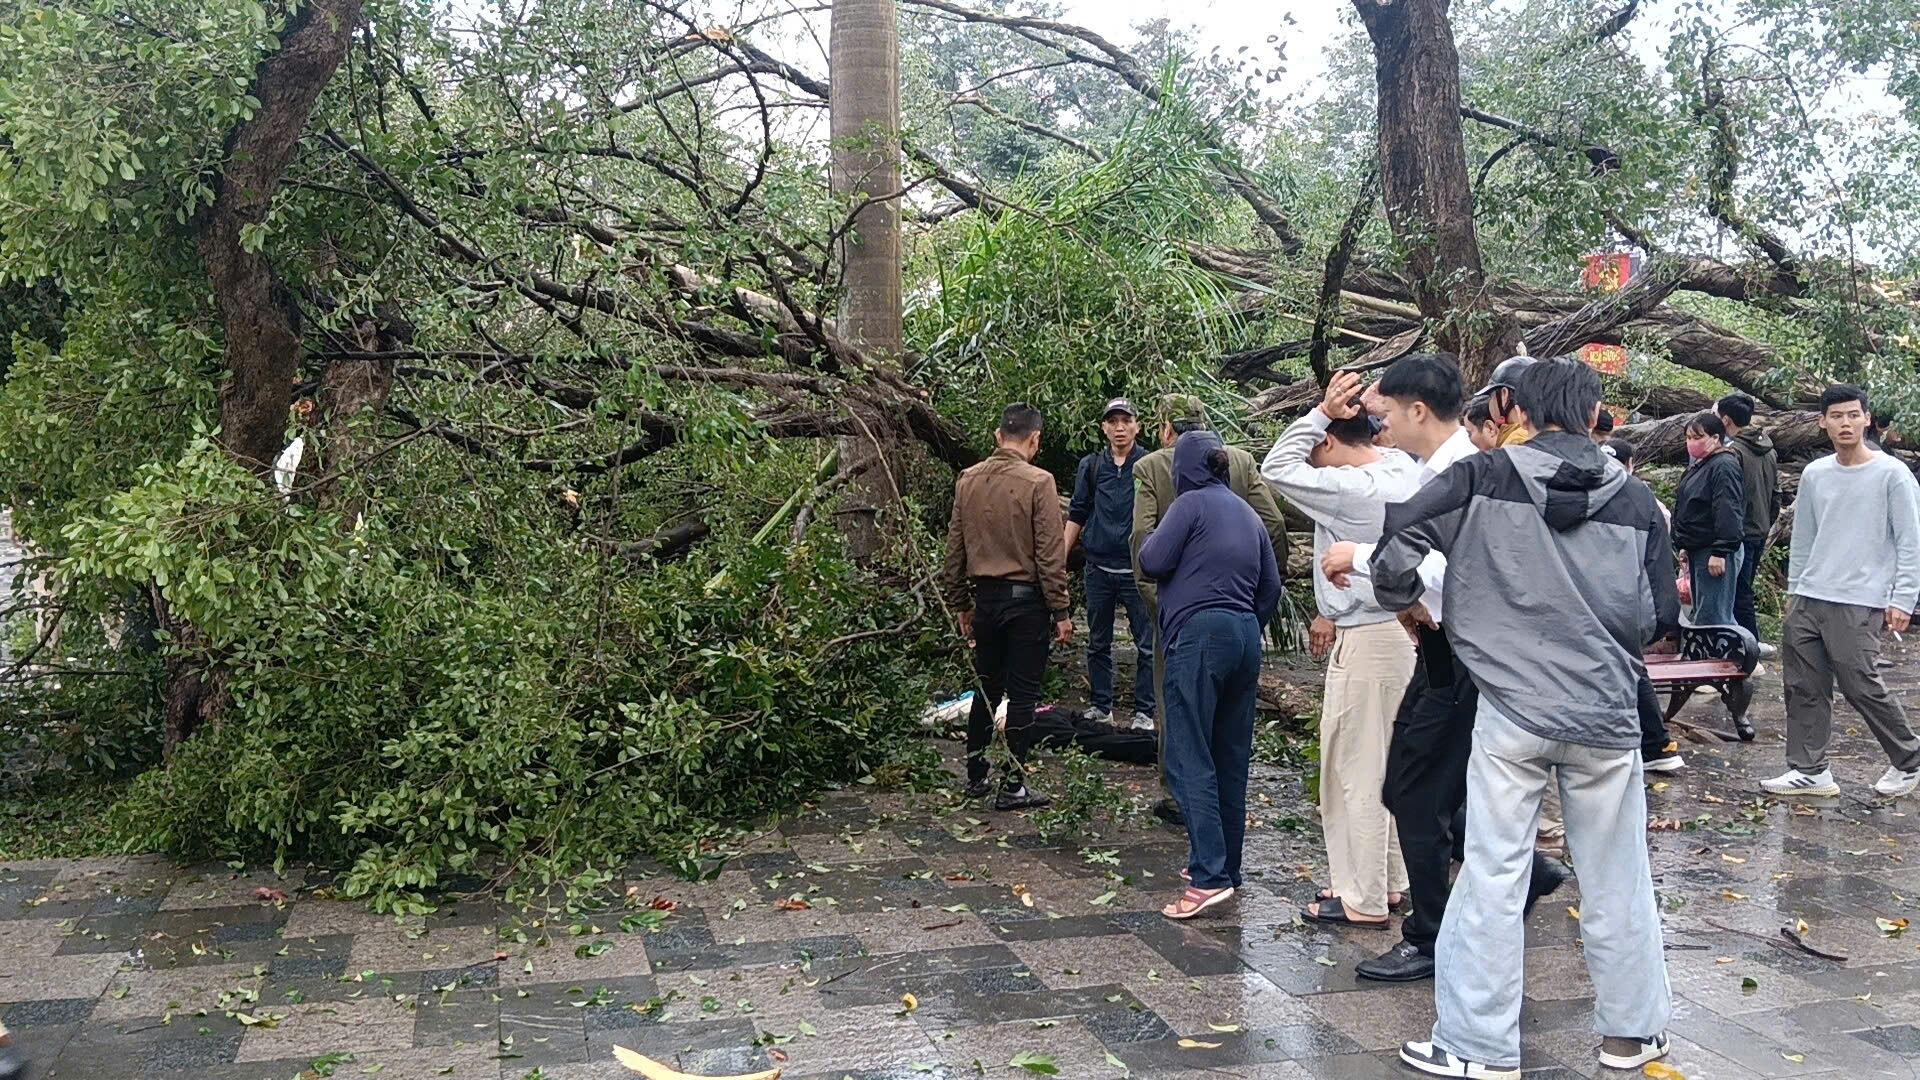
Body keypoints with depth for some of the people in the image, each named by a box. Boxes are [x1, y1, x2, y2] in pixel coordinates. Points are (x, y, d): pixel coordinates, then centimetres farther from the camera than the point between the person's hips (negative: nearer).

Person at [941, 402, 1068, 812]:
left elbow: (954, 549, 10)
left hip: (985, 597, 5)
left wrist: (961, 604, 19)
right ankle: (1012, 787, 7)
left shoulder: (967, 481, 5)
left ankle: (975, 776, 24)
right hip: (1026, 599, -5)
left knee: (987, 689, 18)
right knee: (1022, 695, 2)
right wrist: (1060, 612, -7)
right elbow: (1050, 555, -13)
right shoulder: (1038, 482, -13)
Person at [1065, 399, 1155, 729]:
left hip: (1138, 570, -3)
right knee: (1098, 644, 10)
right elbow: (1076, 516, 13)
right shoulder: (1090, 466, 7)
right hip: (1099, 569, 3)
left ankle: (1144, 712, 9)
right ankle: (1100, 708, 21)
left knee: (1147, 645, 1)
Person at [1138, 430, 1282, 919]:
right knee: (1232, 758, 13)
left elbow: (1152, 561, -10)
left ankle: (1209, 876, -16)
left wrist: (1153, 538, 11)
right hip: (1245, 638, 8)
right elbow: (1271, 585, 18)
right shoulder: (1248, 513, 19)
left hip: (1198, 635, -8)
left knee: (1190, 759, -8)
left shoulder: (1192, 503, -4)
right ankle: (1226, 865, 21)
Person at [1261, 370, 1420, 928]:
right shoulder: (1402, 469, 4)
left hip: (1364, 644, -9)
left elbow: (1278, 467, -16)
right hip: (1400, 632, 9)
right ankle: (1387, 881, 28)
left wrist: (1322, 410, -15)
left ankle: (1364, 900, 6)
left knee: (1354, 771, -1)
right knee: (1383, 765, 17)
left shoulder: (1350, 489, -22)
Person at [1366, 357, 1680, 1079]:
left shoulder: (1485, 478, -5)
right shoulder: (1635, 501, 1)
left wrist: (1405, 603, 8)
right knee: (1615, 881, 14)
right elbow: (1660, 619, 6)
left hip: (1510, 715, -2)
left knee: (1493, 878, 5)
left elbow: (1396, 544, -11)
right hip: (1606, 716, 2)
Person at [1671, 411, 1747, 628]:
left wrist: (1720, 552, -25)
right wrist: (1686, 546, 24)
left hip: (1714, 553, -11)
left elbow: (1728, 513, -22)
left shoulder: (1724, 466, -15)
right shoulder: (1700, 466, 19)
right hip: (1698, 551, 11)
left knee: (1711, 618, -12)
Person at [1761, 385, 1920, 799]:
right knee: (1803, 686, 4)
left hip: (1859, 605, -5)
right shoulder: (1813, 475, 10)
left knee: (1861, 686, -4)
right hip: (1809, 601, 5)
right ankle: (1809, 770, 12)